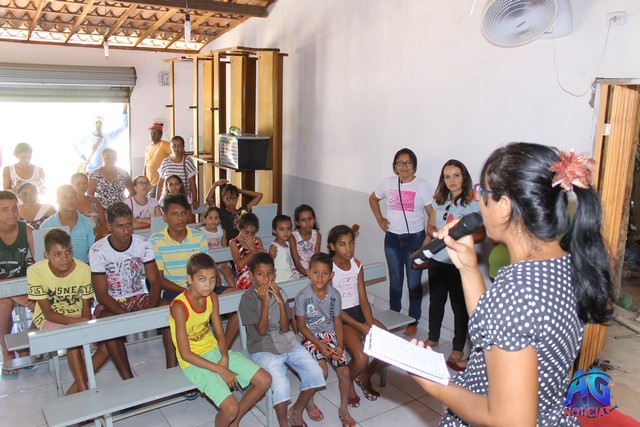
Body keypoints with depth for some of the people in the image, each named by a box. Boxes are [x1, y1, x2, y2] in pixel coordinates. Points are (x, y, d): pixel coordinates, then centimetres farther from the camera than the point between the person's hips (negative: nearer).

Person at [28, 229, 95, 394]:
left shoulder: (83, 269, -17)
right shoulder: (36, 271, -20)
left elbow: (86, 307, -8)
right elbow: (48, 313, -17)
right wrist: (74, 321, -34)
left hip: (78, 316, 3)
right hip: (49, 318, -3)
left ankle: (78, 384, -14)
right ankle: (83, 389, -25)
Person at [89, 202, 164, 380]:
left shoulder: (143, 244, -5)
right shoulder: (98, 250, -13)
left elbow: (155, 281, -7)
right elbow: (102, 295, -13)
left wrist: (149, 309, -26)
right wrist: (129, 316, -26)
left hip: (140, 297, 2)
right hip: (110, 304, -2)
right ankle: (128, 379, -27)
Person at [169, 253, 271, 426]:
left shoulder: (212, 297, -4)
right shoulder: (180, 307, -24)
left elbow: (220, 334, 4)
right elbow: (185, 354, -22)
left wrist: (224, 357, -16)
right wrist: (220, 370, -21)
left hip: (215, 350, 7)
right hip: (194, 362, -6)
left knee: (265, 380, -3)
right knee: (231, 407, -23)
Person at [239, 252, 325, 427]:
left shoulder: (280, 293, 1)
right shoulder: (248, 298, -11)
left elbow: (284, 328, -4)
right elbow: (262, 331, -15)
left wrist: (280, 301, -16)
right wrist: (265, 302, -22)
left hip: (287, 342, 5)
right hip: (263, 349, -5)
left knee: (315, 372, -12)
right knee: (281, 384, -28)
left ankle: (296, 411, 12)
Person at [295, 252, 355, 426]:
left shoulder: (334, 294, -6)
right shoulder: (303, 296, -17)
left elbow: (337, 321, 2)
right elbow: (301, 325, -10)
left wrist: (340, 345, -10)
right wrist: (319, 345, -17)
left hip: (330, 334, 3)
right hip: (310, 337, -3)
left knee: (344, 371, -9)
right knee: (322, 371, -23)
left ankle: (344, 409, 15)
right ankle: (308, 401, 6)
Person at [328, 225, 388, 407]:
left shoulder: (357, 265, 4)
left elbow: (363, 299, 3)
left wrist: (370, 325, -14)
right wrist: (360, 327, -19)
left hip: (359, 312, 6)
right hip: (340, 317, -6)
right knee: (362, 358, -27)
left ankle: (365, 377, 16)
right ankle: (348, 382, 9)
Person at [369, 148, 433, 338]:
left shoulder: (422, 186, -9)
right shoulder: (388, 183, 2)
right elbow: (373, 198, 19)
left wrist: (428, 239, -17)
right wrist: (379, 219, 7)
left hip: (414, 239, -3)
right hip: (392, 238, 4)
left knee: (414, 283, 5)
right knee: (395, 281, 16)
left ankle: (413, 322, 20)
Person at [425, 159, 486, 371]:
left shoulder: (473, 203, -10)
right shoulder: (439, 201, 7)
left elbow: (480, 235, -11)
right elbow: (430, 226, 11)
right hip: (437, 260, 5)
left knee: (460, 306, -1)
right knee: (436, 300, 18)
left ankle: (457, 350, 11)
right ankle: (433, 338, 37)